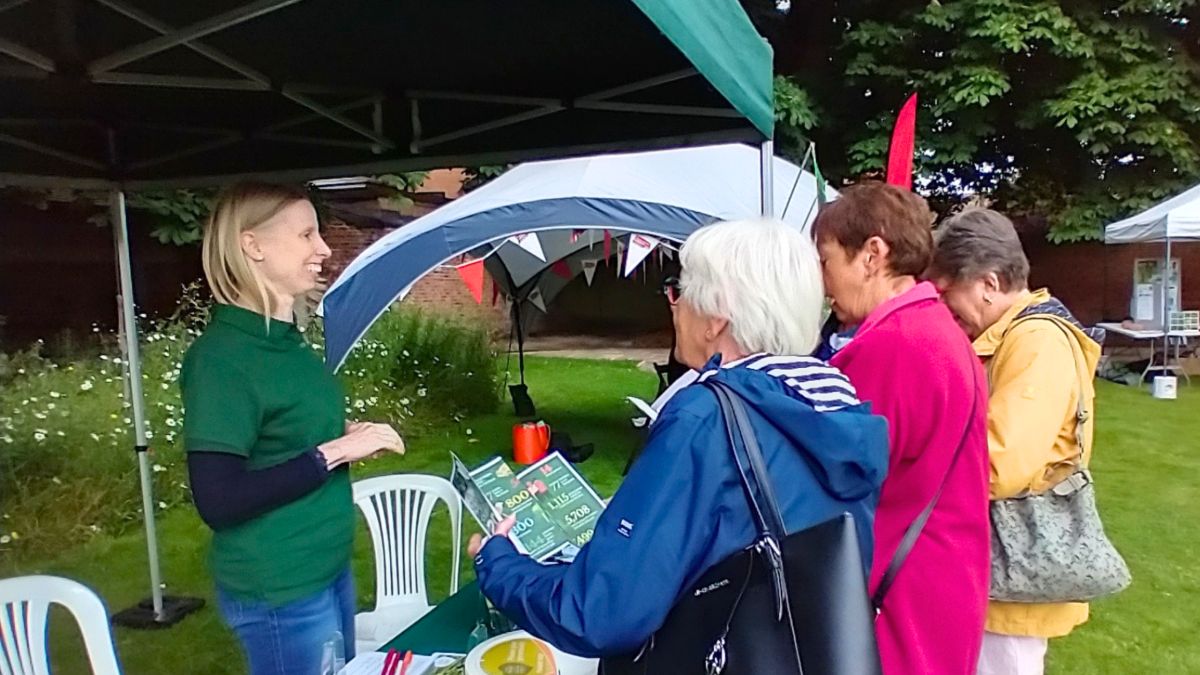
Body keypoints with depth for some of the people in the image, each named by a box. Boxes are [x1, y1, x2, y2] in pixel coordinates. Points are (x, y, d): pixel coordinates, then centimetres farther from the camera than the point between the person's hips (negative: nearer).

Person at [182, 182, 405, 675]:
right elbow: (219, 501, -24)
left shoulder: (283, 337, 6)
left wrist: (345, 435, 2)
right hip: (279, 591, -8)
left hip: (328, 570, 8)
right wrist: (333, 452, -23)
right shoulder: (221, 356, -21)